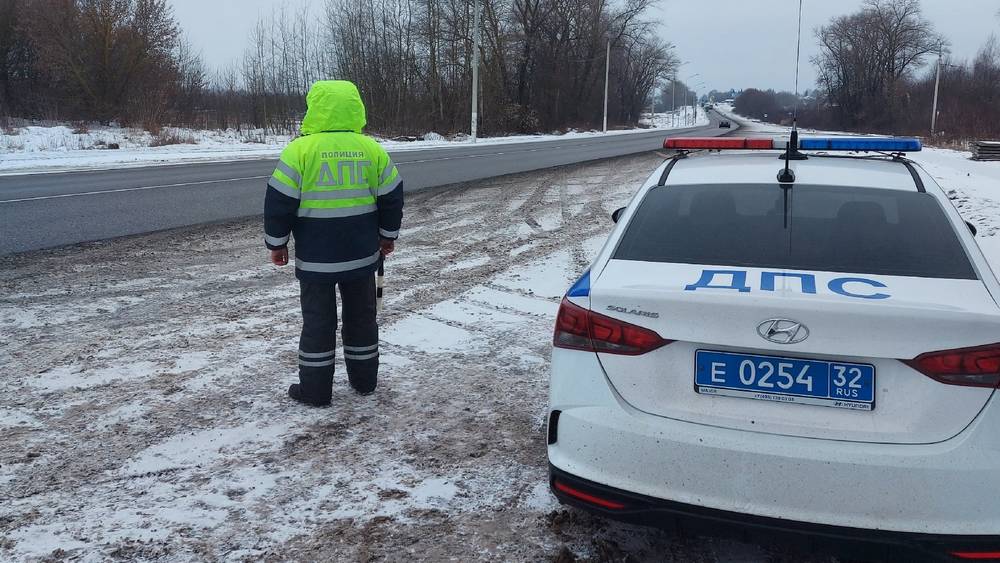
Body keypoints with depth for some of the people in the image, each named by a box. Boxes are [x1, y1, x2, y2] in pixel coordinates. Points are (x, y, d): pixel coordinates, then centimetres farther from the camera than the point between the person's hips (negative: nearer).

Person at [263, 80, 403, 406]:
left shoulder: (301, 150, -11)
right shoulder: (372, 150, 0)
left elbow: (280, 202, -9)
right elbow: (392, 197, 7)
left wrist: (277, 243, 4)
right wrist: (388, 235, 20)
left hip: (316, 257, -3)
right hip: (362, 254, 3)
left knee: (318, 320, 7)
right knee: (362, 315, 16)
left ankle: (315, 389, 14)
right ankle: (364, 380, 27)